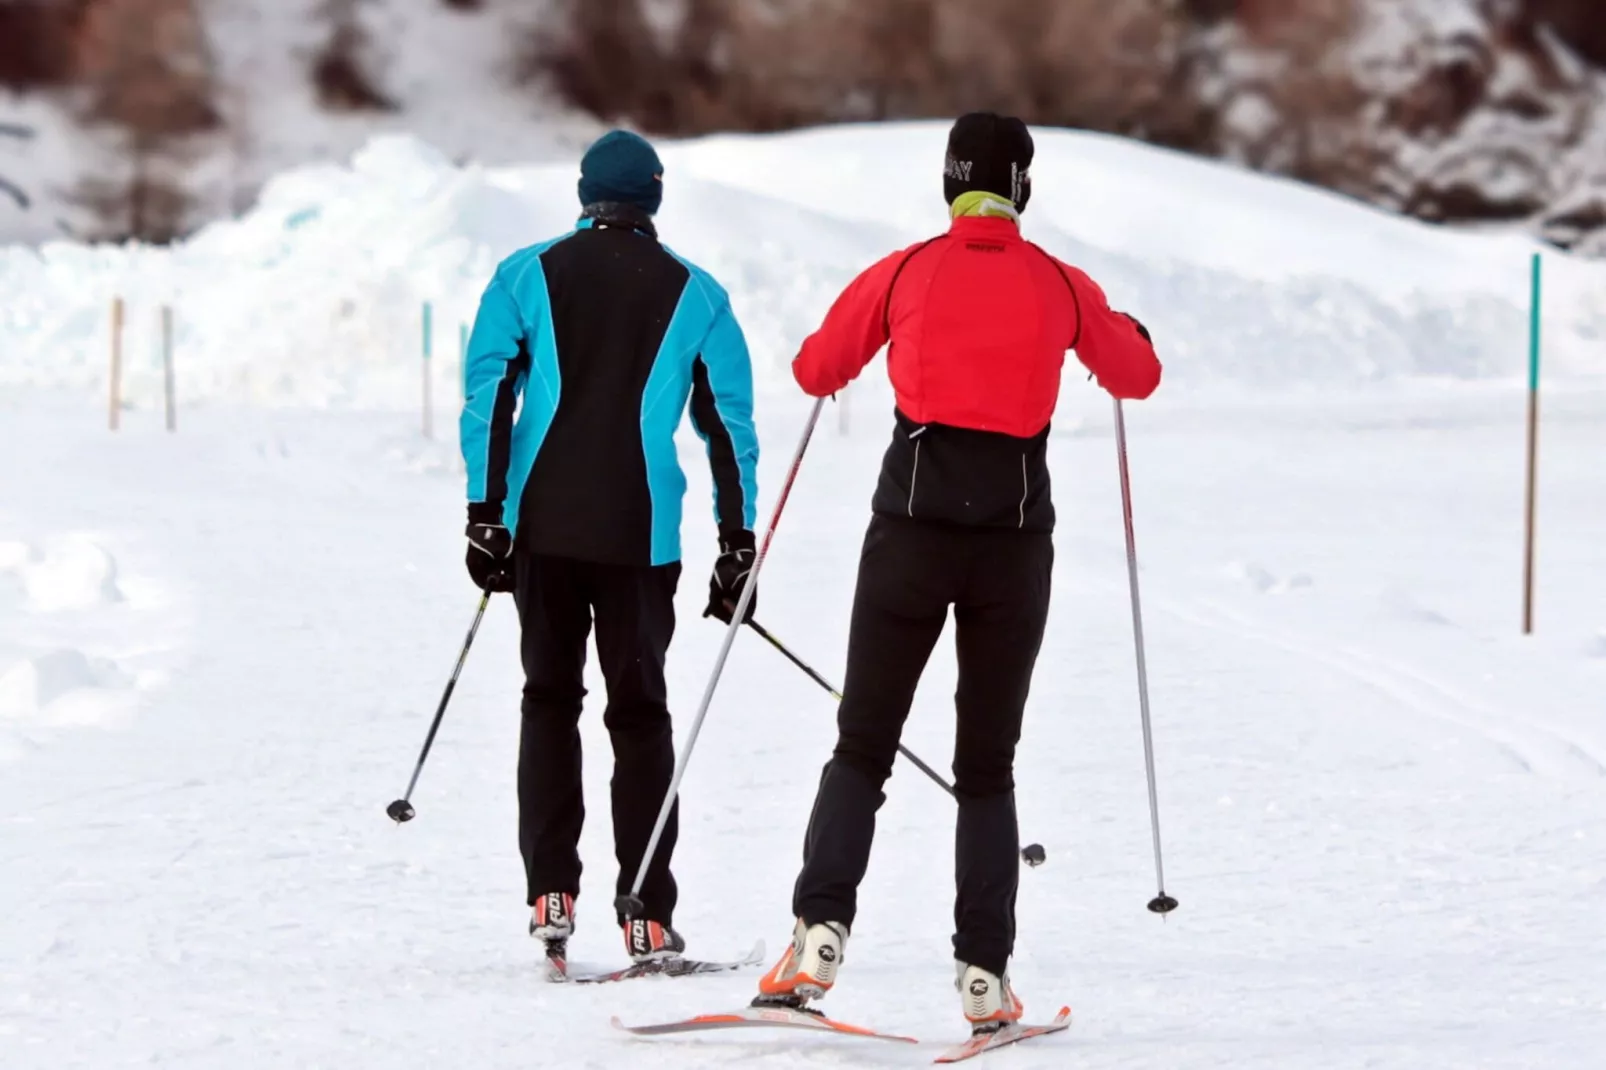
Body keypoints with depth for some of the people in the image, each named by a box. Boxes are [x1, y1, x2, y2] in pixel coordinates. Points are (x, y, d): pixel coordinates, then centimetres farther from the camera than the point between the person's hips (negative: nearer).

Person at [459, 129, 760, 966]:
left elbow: (488, 394, -2)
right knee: (639, 712, 5)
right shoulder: (697, 296, 6)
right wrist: (736, 544, 8)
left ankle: (551, 893, 2)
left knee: (549, 700, 14)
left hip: (543, 524, 1)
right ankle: (647, 918, -2)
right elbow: (730, 425, 5)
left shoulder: (526, 277, 5)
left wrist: (486, 513, -1)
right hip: (641, 535, -1)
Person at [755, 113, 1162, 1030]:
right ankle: (984, 973, 0)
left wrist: (832, 354, 34)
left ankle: (822, 928, -13)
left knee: (863, 748, 7)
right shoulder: (1062, 286, 2)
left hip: (912, 530, -1)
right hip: (1017, 538, 1)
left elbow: (817, 371, 11)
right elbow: (1138, 377, 16)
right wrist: (1123, 333, 39)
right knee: (987, 767, 10)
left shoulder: (903, 275, 0)